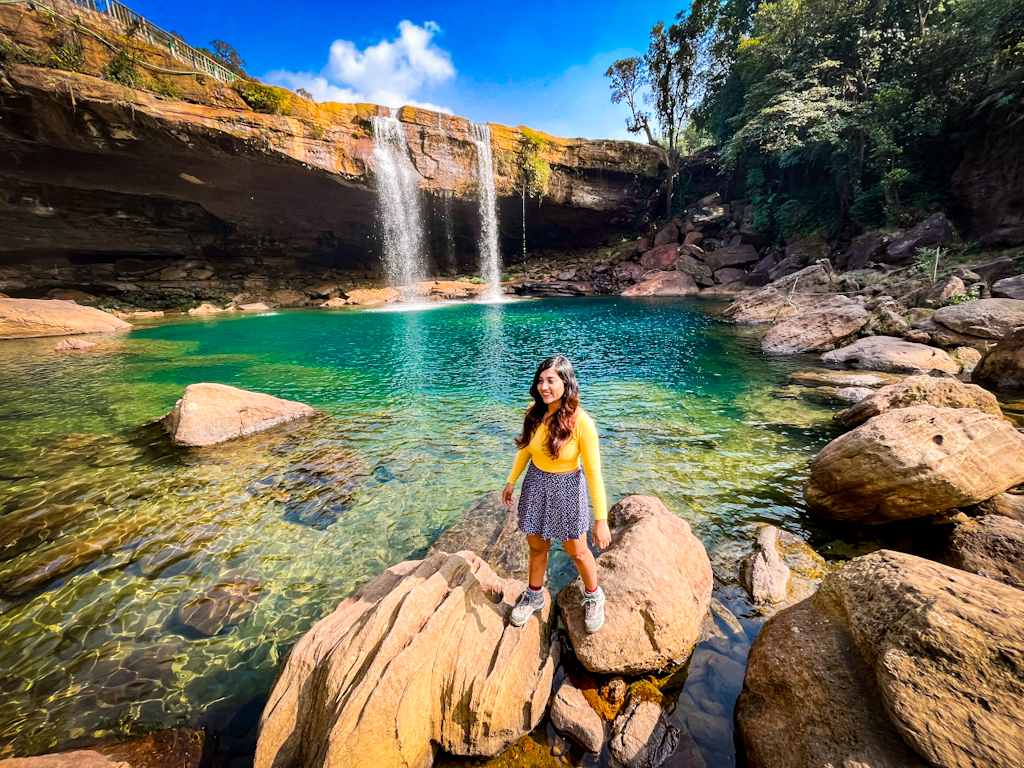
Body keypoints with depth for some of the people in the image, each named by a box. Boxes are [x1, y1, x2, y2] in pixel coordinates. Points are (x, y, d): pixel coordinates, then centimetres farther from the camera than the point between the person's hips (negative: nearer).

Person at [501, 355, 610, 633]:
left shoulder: (581, 422, -26)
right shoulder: (534, 412, -10)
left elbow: (593, 472, -19)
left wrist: (601, 520, -16)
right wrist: (511, 481, 12)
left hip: (566, 489, -4)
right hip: (535, 484, 4)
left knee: (577, 552, 17)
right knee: (537, 547, 21)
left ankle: (594, 597, 47)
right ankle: (534, 596, 48)